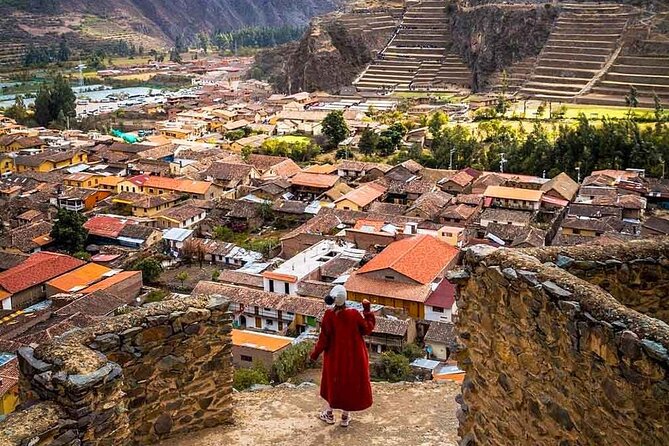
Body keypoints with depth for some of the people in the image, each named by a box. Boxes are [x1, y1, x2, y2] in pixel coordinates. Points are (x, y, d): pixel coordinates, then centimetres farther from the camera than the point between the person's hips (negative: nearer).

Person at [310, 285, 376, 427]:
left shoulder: (329, 315, -20)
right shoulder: (354, 314, -20)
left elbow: (324, 338, -14)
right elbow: (367, 329, -6)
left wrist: (315, 353, 0)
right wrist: (367, 311, 1)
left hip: (335, 356, 0)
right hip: (353, 356, 0)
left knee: (333, 382, 21)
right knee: (351, 383, 16)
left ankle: (329, 413, 33)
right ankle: (345, 416, 26)